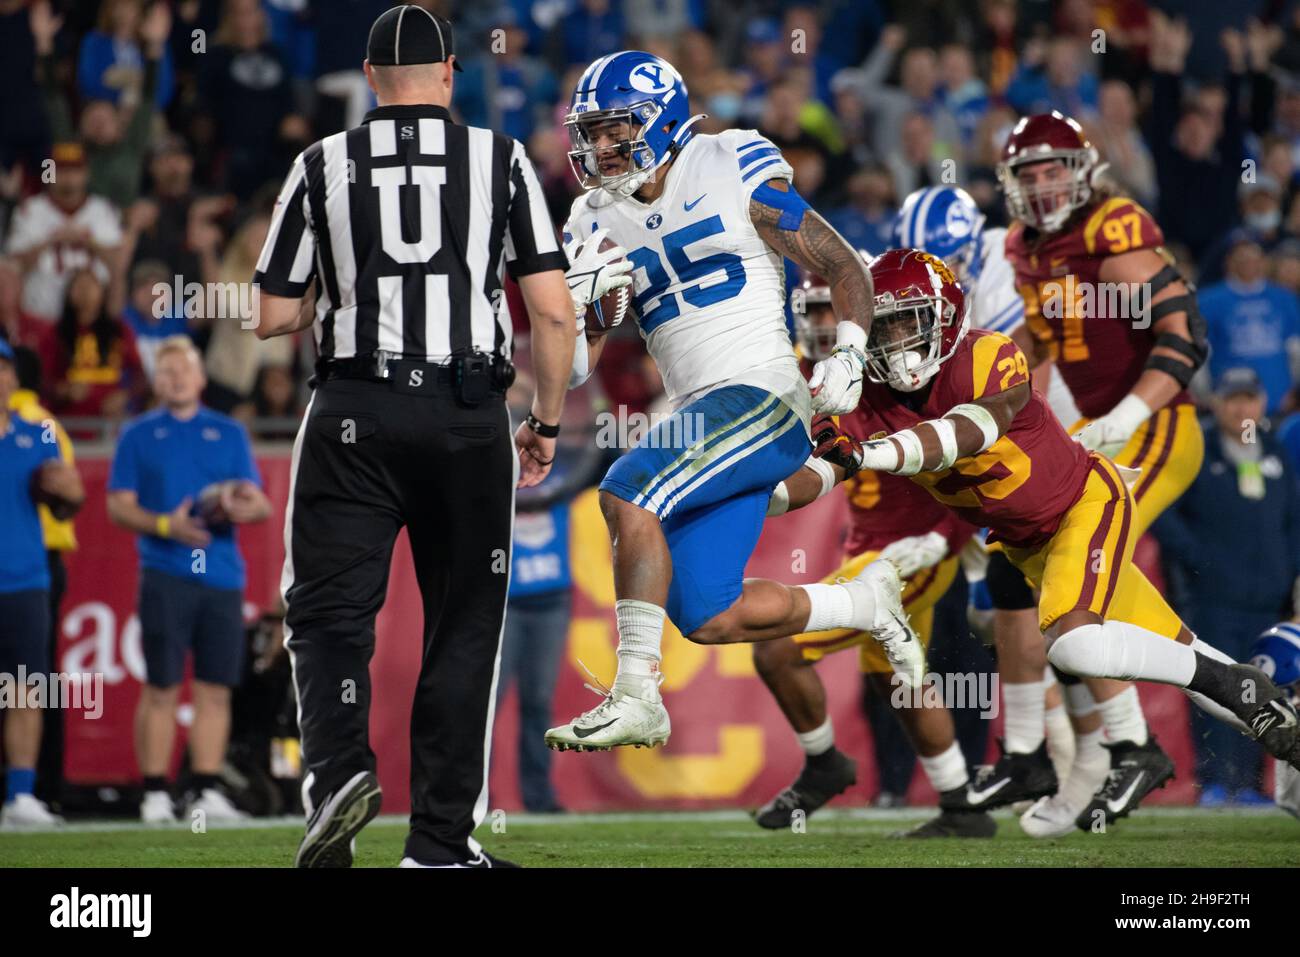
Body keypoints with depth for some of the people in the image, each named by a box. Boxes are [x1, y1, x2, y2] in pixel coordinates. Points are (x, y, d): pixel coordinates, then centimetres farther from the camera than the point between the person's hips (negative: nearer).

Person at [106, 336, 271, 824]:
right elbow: (119, 507, 3)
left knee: (216, 689, 1)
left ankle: (206, 792, 5)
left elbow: (260, 504, 10)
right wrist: (165, 525, -15)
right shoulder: (138, 435, 9)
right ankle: (155, 793, -1)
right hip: (165, 574, -3)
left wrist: (243, 507, -14)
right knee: (161, 688, -5)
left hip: (222, 576, 3)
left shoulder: (229, 433, 15)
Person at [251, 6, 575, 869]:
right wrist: (548, 423, 11)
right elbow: (554, 314, -1)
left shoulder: (324, 166, 4)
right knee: (463, 625, 9)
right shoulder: (500, 161, 4)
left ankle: (340, 765, -21)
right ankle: (440, 838, 9)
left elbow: (274, 318, 6)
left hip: (356, 413, 0)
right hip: (467, 416, 1)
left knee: (329, 610, 5)